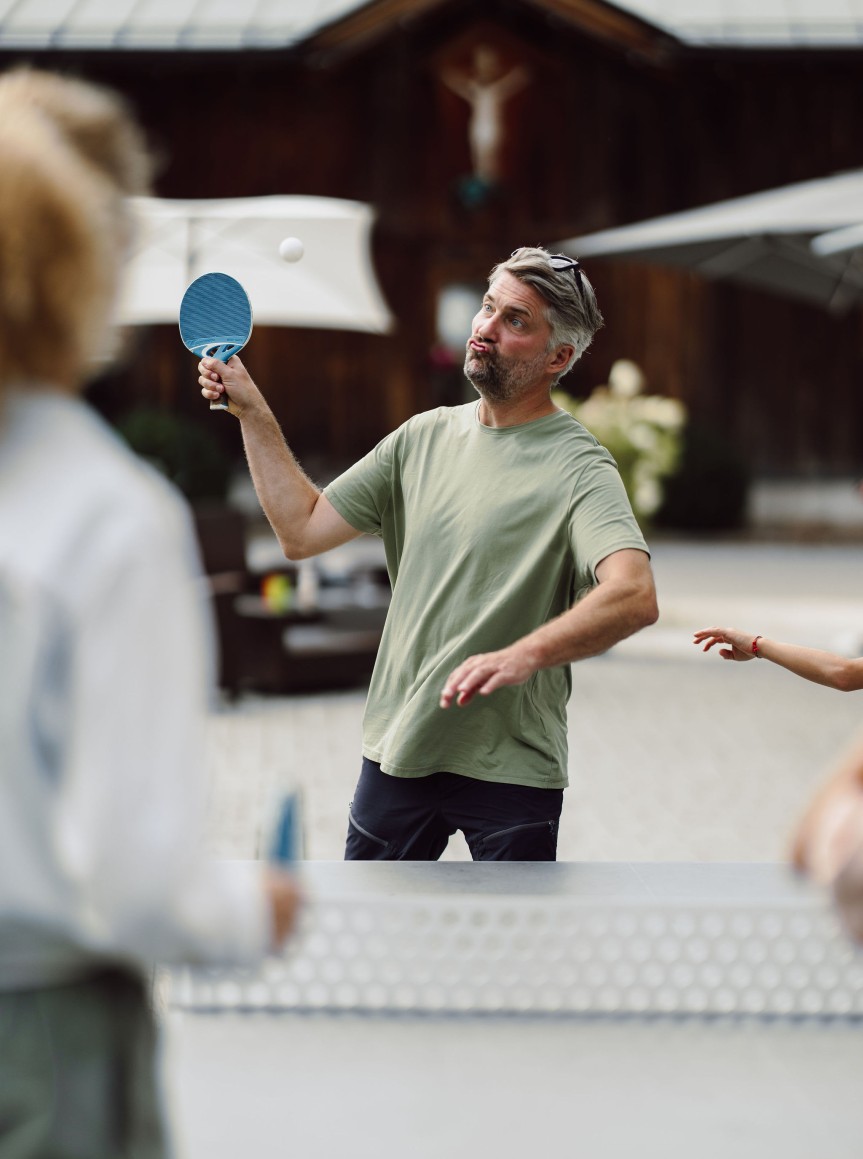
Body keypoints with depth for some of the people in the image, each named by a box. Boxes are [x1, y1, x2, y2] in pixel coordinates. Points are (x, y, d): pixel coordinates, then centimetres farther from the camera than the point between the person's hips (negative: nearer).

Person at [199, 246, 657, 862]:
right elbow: (302, 531, 8)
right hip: (396, 749, 5)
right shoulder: (425, 435, 8)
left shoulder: (577, 466, -13)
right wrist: (252, 411, 4)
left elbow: (634, 597, -29)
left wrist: (523, 655, -43)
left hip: (511, 770, -5)